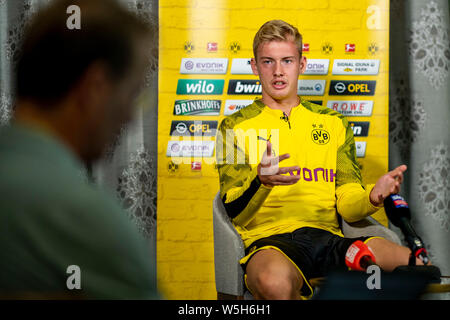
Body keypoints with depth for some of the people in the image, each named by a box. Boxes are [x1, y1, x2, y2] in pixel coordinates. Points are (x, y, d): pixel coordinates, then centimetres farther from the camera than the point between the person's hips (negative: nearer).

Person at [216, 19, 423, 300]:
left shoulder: (334, 124, 23)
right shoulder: (236, 127, 13)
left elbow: (348, 206, 15)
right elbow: (234, 212, 2)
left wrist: (373, 198, -10)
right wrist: (261, 182, -21)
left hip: (327, 237, 2)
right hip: (269, 241, -2)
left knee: (416, 266, -28)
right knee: (274, 281, -42)